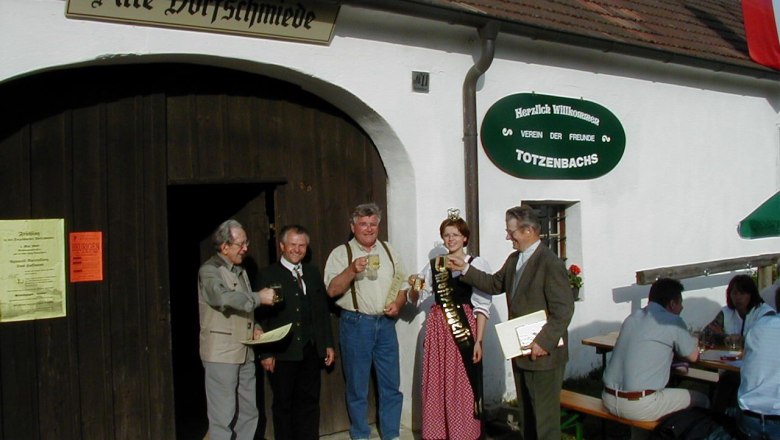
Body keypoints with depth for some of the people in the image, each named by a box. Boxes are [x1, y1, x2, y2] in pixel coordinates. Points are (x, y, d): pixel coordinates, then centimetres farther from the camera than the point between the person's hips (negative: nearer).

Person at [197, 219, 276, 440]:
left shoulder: (240, 271, 17)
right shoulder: (209, 270, -9)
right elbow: (223, 297, -29)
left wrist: (255, 327, 7)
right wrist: (259, 297, -21)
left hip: (245, 353, 8)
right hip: (221, 353, -8)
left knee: (248, 413, 12)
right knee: (223, 416, -3)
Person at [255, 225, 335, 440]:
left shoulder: (313, 272, 12)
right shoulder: (268, 275, -3)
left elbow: (323, 310, 14)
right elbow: (260, 317, -6)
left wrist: (328, 344, 10)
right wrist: (265, 353, -10)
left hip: (310, 351, 4)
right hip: (282, 353, -4)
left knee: (309, 402, 9)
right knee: (283, 404, 8)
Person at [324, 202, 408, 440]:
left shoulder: (388, 251, 11)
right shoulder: (341, 253, -2)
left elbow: (402, 283, 15)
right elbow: (332, 290, -11)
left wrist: (398, 303, -4)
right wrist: (351, 269, -25)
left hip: (385, 323, 4)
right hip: (356, 324, -3)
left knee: (391, 385, 8)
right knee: (357, 387, 7)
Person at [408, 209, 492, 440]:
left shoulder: (477, 264, -5)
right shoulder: (433, 265, 9)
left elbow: (482, 306, -6)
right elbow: (416, 299, 14)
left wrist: (478, 340, -10)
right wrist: (414, 287, -8)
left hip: (465, 329, -4)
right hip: (437, 328, 4)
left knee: (463, 387, 2)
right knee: (436, 386, 8)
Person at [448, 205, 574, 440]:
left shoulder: (550, 263, -19)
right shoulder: (514, 259, 9)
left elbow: (564, 310, -22)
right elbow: (495, 284, 18)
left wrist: (544, 342, -25)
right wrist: (466, 269, 10)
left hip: (544, 353, -9)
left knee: (545, 416, 2)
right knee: (526, 414, 19)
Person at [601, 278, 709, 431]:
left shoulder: (632, 318, 12)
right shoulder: (672, 322, -5)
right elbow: (693, 356, 8)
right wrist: (694, 343, 27)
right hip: (639, 406, -7)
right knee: (701, 400, 9)